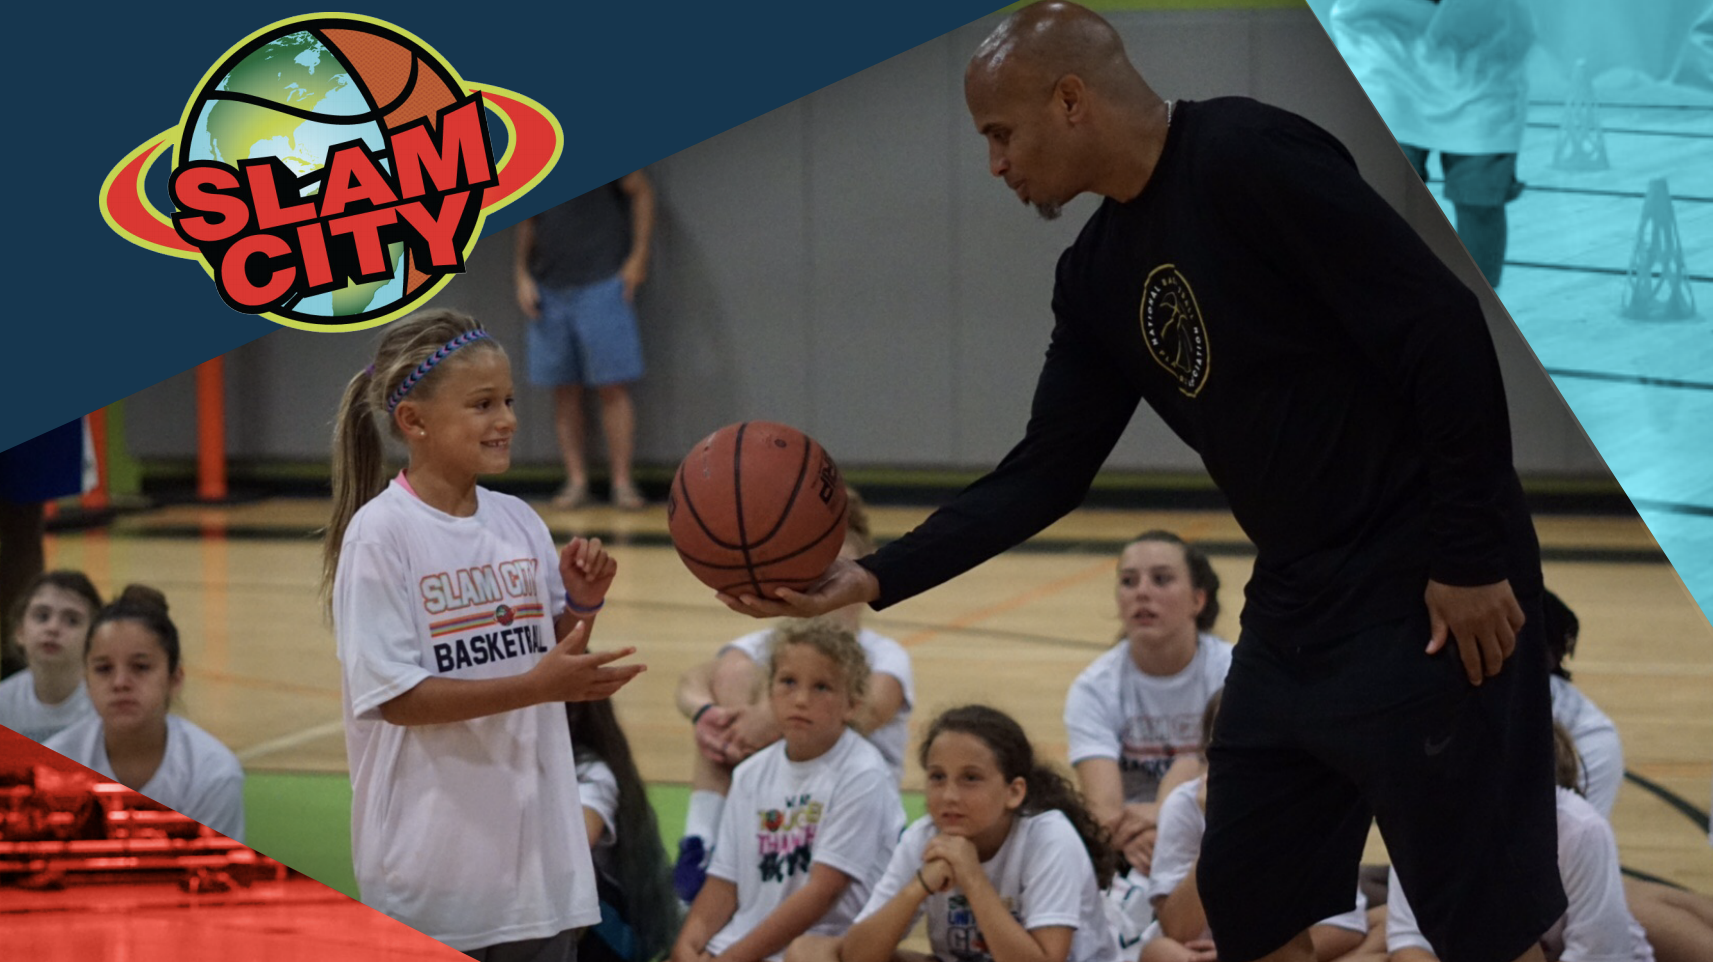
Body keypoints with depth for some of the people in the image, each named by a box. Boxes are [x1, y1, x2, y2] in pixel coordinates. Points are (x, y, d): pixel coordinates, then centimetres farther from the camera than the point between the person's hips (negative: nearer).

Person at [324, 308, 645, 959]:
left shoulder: (518, 523, 6)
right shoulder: (379, 534, -12)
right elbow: (395, 696, -17)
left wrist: (583, 604, -5)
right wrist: (535, 686, -24)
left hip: (536, 849, 6)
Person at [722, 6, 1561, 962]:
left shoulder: (1247, 157, -16)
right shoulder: (1099, 273, 10)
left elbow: (1444, 329, -20)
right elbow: (1046, 472, 13)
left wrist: (1472, 558, -20)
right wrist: (875, 579, 4)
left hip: (1425, 601, -9)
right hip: (1293, 610, 9)